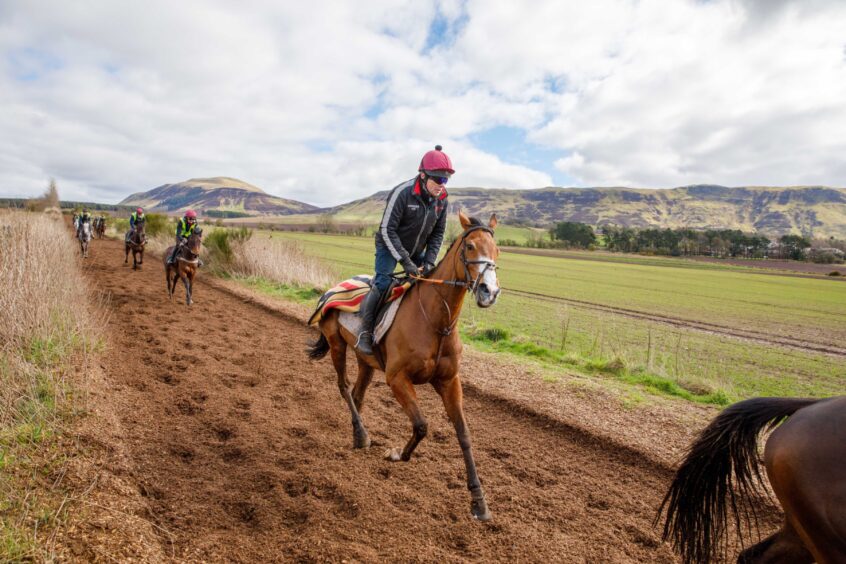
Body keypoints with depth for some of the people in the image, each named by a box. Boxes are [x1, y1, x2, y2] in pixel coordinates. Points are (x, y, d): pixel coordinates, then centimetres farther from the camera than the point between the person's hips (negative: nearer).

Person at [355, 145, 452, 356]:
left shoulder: (441, 199, -9)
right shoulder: (403, 193, -27)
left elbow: (438, 233, 1)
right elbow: (387, 230, -26)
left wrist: (429, 262, -12)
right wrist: (405, 262, -30)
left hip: (416, 250, 6)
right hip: (390, 246, -6)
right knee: (382, 283, -20)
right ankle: (365, 331, -8)